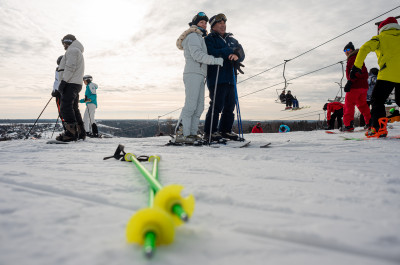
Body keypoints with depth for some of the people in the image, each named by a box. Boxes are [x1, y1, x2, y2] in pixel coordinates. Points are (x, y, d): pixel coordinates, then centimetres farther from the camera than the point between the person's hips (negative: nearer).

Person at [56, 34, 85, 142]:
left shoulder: (72, 50, -3)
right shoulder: (78, 52, 30)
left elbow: (70, 67, -17)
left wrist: (63, 81, -19)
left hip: (70, 83, -11)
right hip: (77, 84, 11)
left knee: (65, 107, -15)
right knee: (74, 109, 10)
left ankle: (71, 133, -21)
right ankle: (80, 133, 10)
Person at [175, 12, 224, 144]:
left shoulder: (199, 38, 31)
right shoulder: (193, 36, -1)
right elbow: (197, 55, -15)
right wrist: (217, 60, -16)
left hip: (199, 76, 10)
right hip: (192, 74, -10)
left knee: (199, 107, 3)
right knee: (190, 105, -16)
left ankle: (192, 133, 3)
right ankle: (181, 134, -17)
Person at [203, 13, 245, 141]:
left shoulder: (232, 39, 24)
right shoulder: (209, 39, 6)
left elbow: (241, 53, 10)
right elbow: (212, 53, -14)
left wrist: (237, 55, -15)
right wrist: (230, 51, -10)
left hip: (230, 78, 6)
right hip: (216, 78, -6)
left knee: (230, 106, 7)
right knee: (217, 105, -11)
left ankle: (225, 130, 18)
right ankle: (209, 131, -4)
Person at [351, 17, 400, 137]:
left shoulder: (380, 37, 13)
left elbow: (365, 48, -2)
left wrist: (356, 66, -4)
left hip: (388, 74, -4)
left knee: (377, 100, 0)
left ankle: (379, 128, -13)